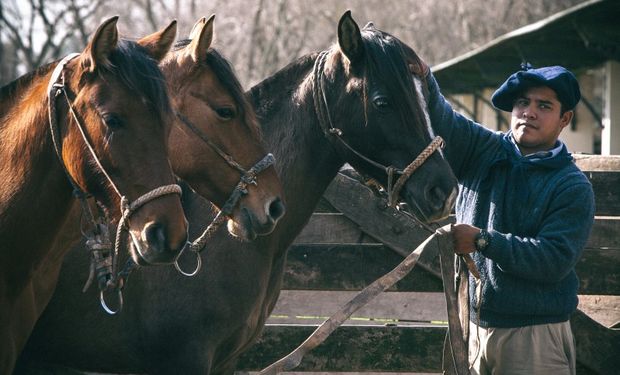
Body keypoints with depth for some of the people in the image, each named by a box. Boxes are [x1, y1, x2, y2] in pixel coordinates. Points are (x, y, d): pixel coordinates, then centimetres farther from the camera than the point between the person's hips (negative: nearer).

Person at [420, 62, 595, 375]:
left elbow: (555, 260, -16)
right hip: (473, 326, 4)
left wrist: (483, 240, -21)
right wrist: (420, 77, -26)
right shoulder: (482, 152, 8)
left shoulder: (573, 187, -5)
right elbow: (438, 118, -5)